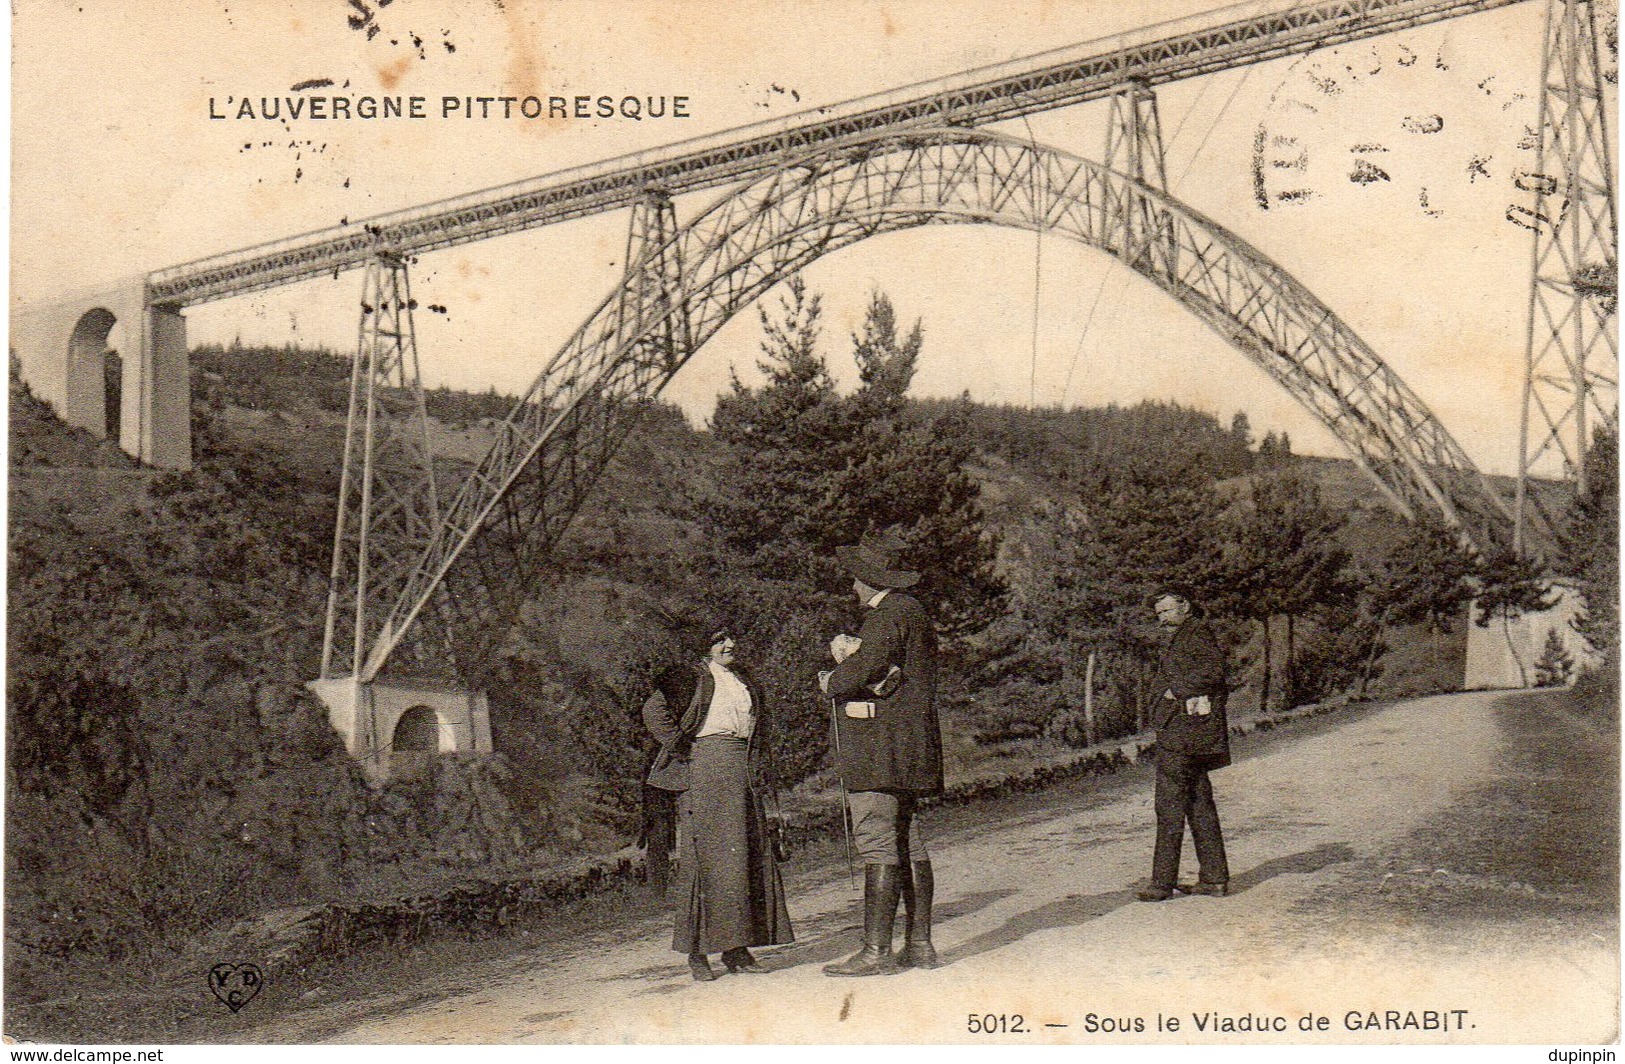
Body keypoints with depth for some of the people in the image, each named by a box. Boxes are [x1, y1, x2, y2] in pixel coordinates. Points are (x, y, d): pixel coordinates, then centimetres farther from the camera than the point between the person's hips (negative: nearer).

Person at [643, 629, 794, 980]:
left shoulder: (746, 682, 20)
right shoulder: (691, 677, -2)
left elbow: (760, 721, 35)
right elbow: (654, 710, -14)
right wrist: (682, 747, -13)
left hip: (742, 773, 7)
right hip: (705, 770, -7)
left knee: (752, 856, 4)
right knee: (708, 857, -9)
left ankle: (737, 948, 10)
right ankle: (697, 950, -6)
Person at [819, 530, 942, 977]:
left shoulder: (888, 615, -11)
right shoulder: (912, 610, 21)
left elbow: (869, 666, -23)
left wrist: (833, 681, -5)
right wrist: (850, 659, 11)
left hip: (881, 748, -11)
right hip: (908, 750, 11)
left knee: (877, 844, -11)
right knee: (908, 843, 11)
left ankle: (876, 950, -12)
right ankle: (919, 944, 15)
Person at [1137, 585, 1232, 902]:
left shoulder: (1196, 632, -7)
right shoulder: (1181, 637, 21)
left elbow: (1212, 669, -22)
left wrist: (1176, 690, -14)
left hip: (1182, 731, -11)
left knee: (1170, 805, -9)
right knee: (1200, 804, 11)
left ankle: (1163, 882, -7)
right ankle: (1215, 878, 15)